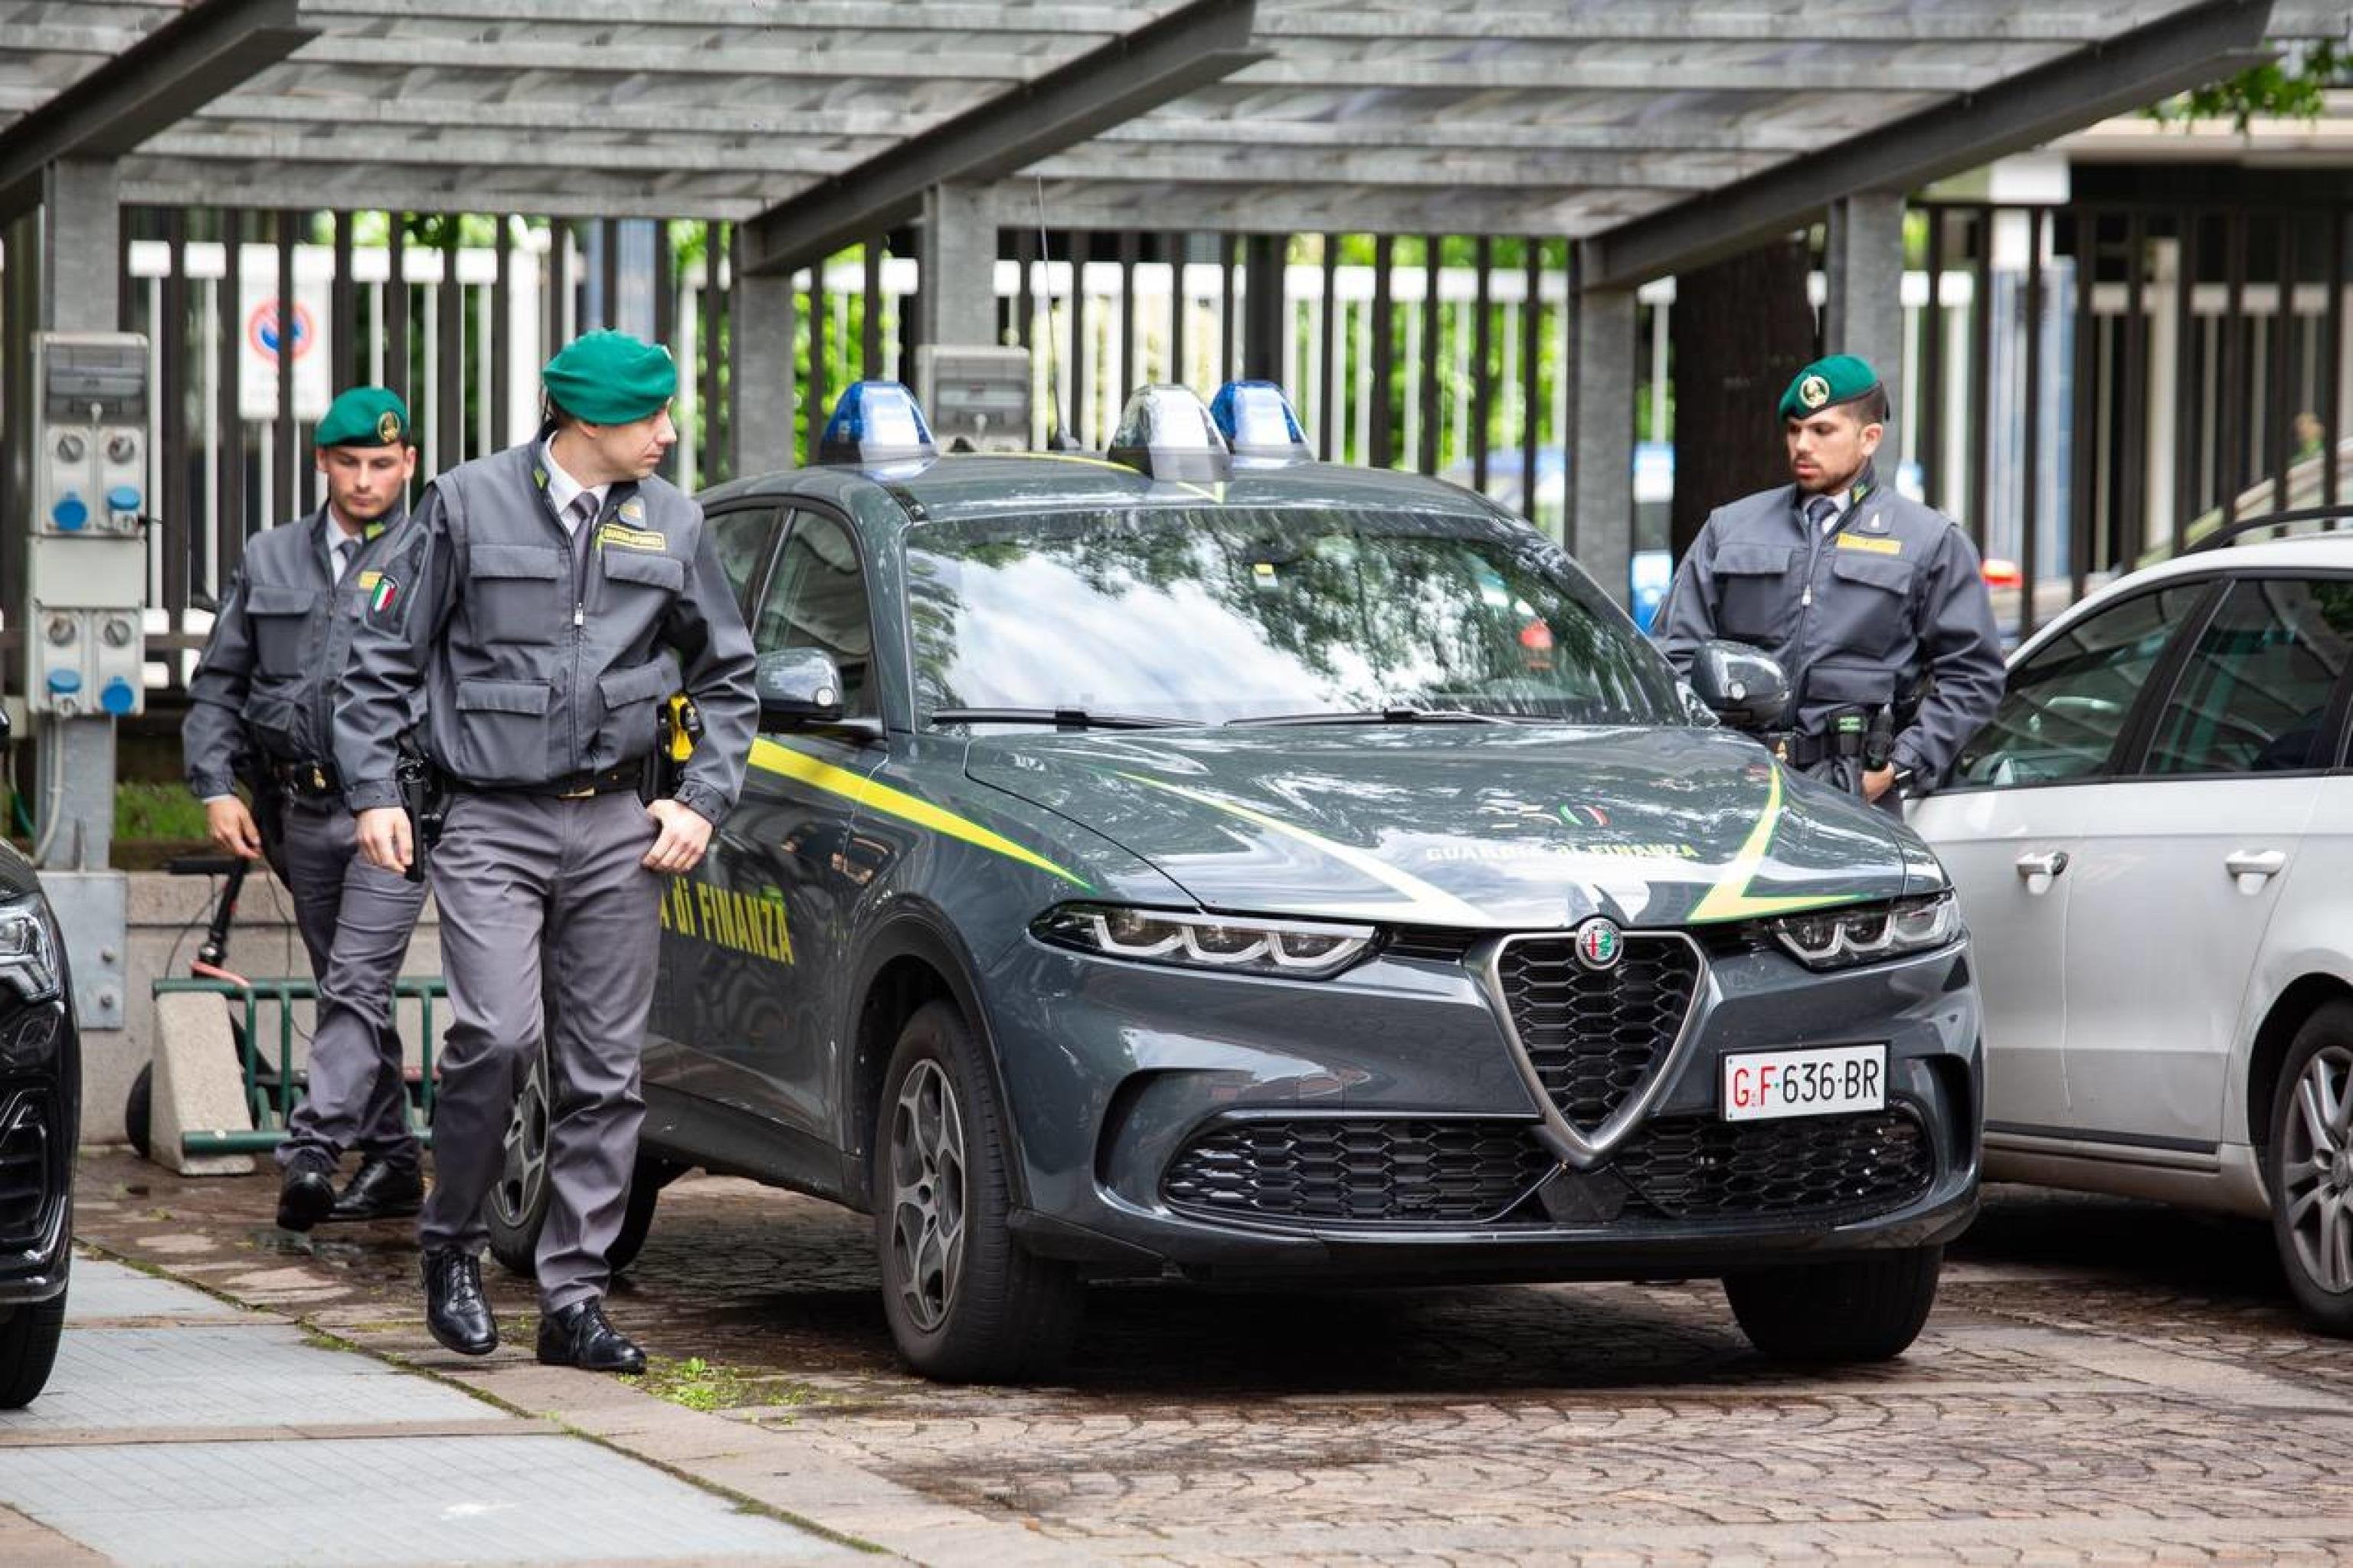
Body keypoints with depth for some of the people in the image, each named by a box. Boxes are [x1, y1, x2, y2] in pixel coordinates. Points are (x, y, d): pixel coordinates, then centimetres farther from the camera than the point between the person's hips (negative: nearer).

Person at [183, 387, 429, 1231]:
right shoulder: (271, 559, 12)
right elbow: (217, 684, 14)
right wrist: (216, 786, 3)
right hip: (298, 808, 5)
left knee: (357, 985, -15)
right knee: (347, 991, 11)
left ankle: (313, 1152, -24)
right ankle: (391, 1161, 20)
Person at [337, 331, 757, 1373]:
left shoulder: (672, 525, 9)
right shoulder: (468, 504, -1)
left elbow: (728, 677, 19)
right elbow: (384, 656, 4)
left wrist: (702, 800, 6)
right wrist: (374, 790, -3)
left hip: (616, 830, 4)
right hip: (491, 826, -4)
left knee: (606, 1069, 1)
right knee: (498, 1033, -19)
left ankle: (574, 1298, 7)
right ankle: (452, 1245, 3)